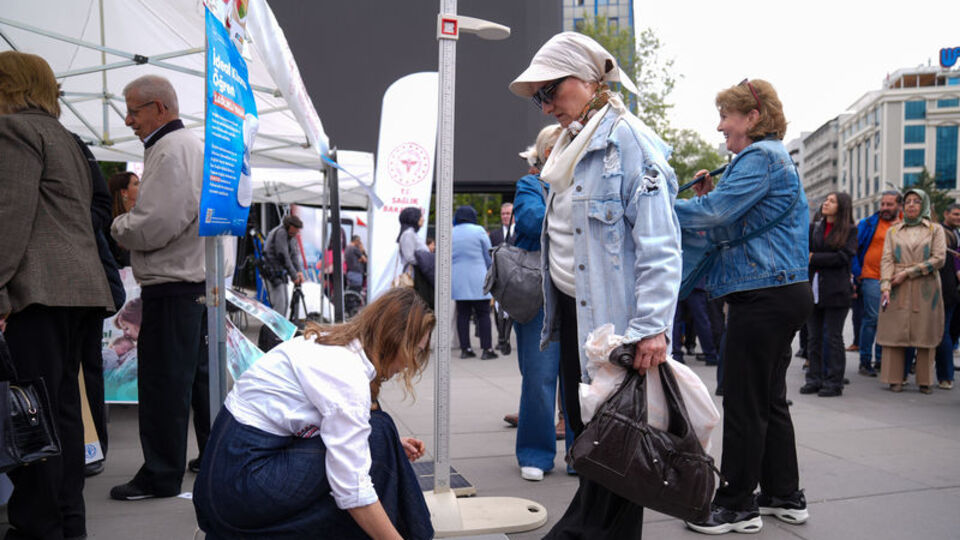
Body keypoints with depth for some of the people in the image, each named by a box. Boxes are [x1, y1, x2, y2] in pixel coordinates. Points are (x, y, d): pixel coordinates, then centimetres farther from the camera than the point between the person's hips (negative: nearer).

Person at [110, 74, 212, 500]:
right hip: (197, 277, 10)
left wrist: (119, 226, -4)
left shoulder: (170, 150, -14)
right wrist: (130, 224, 15)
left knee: (162, 380, -3)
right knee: (197, 373, 17)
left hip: (171, 283, -10)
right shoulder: (193, 144, 19)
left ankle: (161, 476, 5)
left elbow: (156, 224, -22)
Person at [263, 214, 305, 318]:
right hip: (272, 270, -10)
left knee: (285, 302, 12)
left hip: (280, 272, 10)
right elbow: (283, 256, -21)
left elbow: (294, 254, 6)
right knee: (279, 303, -14)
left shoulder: (292, 236, 10)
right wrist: (293, 275, -17)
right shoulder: (281, 232, -19)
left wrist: (299, 271, -9)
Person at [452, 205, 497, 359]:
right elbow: (489, 256, 1)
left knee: (463, 314, 6)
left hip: (457, 280, 4)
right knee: (483, 314, 0)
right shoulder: (478, 231, -4)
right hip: (477, 280, -4)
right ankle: (486, 349, -2)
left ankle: (465, 348, 7)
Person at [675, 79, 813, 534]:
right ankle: (784, 496, 25)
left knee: (744, 402, -3)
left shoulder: (760, 158, -12)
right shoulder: (773, 157, 21)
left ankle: (737, 505, 6)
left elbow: (716, 211, -22)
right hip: (783, 292, 11)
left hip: (763, 296, -11)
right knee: (770, 398, 16)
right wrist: (709, 196, 8)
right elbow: (735, 226, 22)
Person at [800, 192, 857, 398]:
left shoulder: (849, 230, 1)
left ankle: (834, 382, 7)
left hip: (835, 290, -4)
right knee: (813, 336, 7)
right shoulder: (815, 228, 15)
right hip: (813, 288, 5)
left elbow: (844, 257, -10)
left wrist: (814, 258, -10)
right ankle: (814, 379, 14)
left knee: (833, 337, 0)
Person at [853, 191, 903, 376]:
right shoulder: (869, 223, 0)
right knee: (871, 318, -8)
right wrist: (858, 274, -5)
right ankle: (865, 362, -2)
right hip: (872, 278, -4)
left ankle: (881, 360, 20)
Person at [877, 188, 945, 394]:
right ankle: (895, 379, 2)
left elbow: (939, 259, -3)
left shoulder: (935, 229, 9)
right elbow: (886, 260, 2)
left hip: (925, 289, -1)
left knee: (925, 334, -1)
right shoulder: (893, 231, 13)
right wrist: (885, 286, -13)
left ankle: (925, 381, 7)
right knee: (895, 332, -3)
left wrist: (907, 273, -10)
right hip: (898, 291, 1)